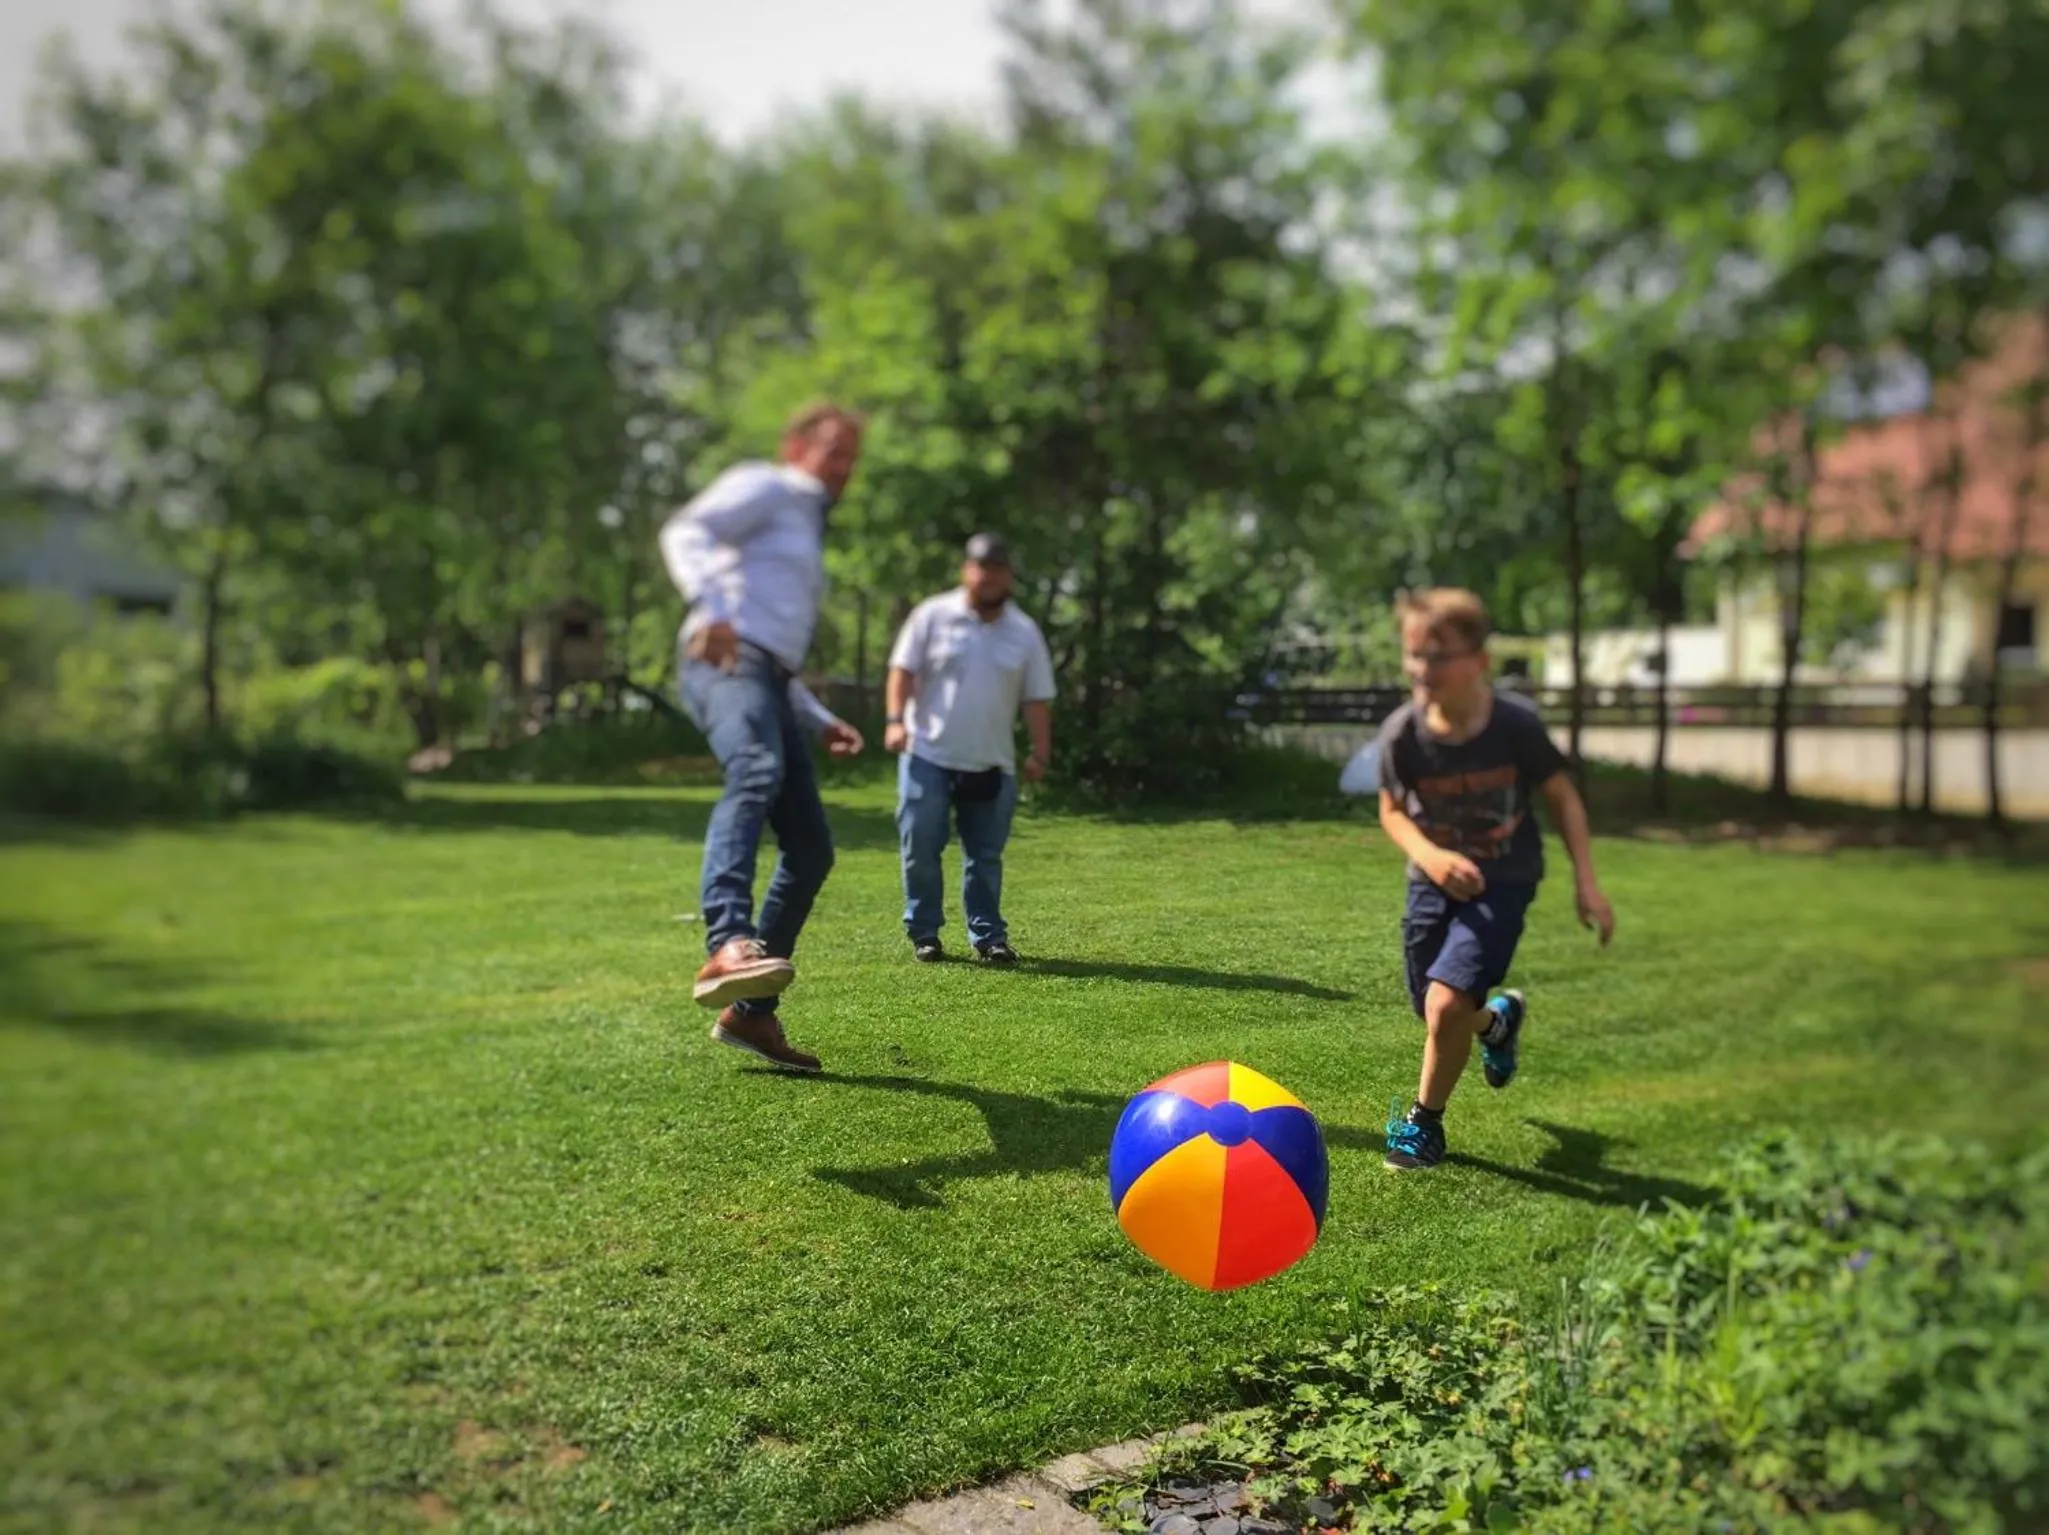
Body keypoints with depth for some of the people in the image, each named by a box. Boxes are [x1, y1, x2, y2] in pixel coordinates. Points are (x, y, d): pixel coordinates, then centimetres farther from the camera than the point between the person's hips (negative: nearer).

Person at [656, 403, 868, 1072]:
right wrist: (711, 607, -26)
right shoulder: (762, 486, 11)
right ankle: (727, 948, -57)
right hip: (728, 659, -9)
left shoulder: (807, 532, 36)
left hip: (770, 680, 9)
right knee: (757, 774, -38)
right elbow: (684, 532, -9)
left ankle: (751, 1012, 6)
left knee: (811, 850, 1)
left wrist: (821, 719, 27)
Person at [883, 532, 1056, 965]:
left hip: (992, 765, 2)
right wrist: (896, 720, -14)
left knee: (986, 856, 7)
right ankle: (924, 933, 12)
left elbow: (1037, 698, 6)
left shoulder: (1025, 631, 6)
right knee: (920, 847, -2)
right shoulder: (933, 615, -1)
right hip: (928, 756, -2)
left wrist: (1040, 752, -1)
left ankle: (988, 936, 16)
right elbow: (904, 669, -2)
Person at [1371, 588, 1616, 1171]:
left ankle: (1425, 1121, 8)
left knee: (1447, 1002, -19)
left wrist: (1586, 882, -7)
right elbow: (1393, 810, 0)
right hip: (1435, 879, 3)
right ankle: (1498, 1019, 50)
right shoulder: (1402, 733, -16)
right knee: (1437, 1014, 12)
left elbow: (1561, 797, -4)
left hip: (1503, 880, -3)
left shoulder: (1515, 723, -19)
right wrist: (1428, 854, -20)